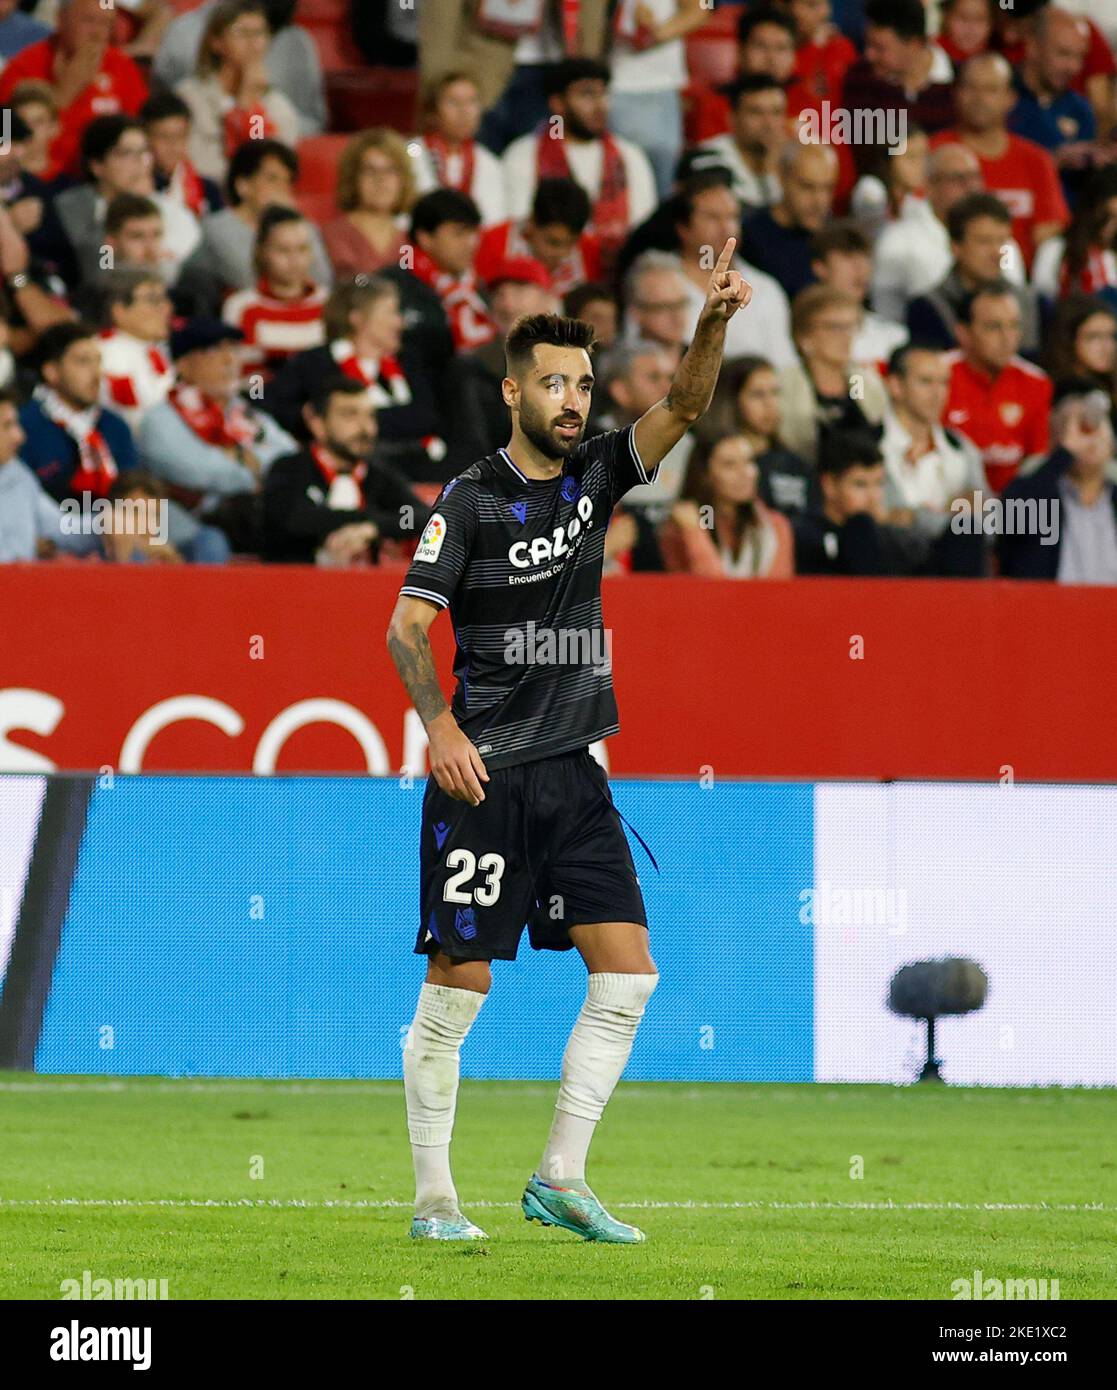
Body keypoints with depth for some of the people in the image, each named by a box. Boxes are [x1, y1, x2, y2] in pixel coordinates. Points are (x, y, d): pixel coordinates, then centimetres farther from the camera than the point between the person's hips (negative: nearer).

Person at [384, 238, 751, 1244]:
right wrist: (440, 726, -23)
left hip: (572, 773, 6)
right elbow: (406, 624, -9)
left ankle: (560, 1179, 6)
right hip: (483, 775, -6)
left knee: (628, 972, -1)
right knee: (457, 986, -3)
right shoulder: (472, 500, -6)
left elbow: (684, 407, -3)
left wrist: (714, 321, -21)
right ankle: (433, 1198, 6)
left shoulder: (594, 474, 8)